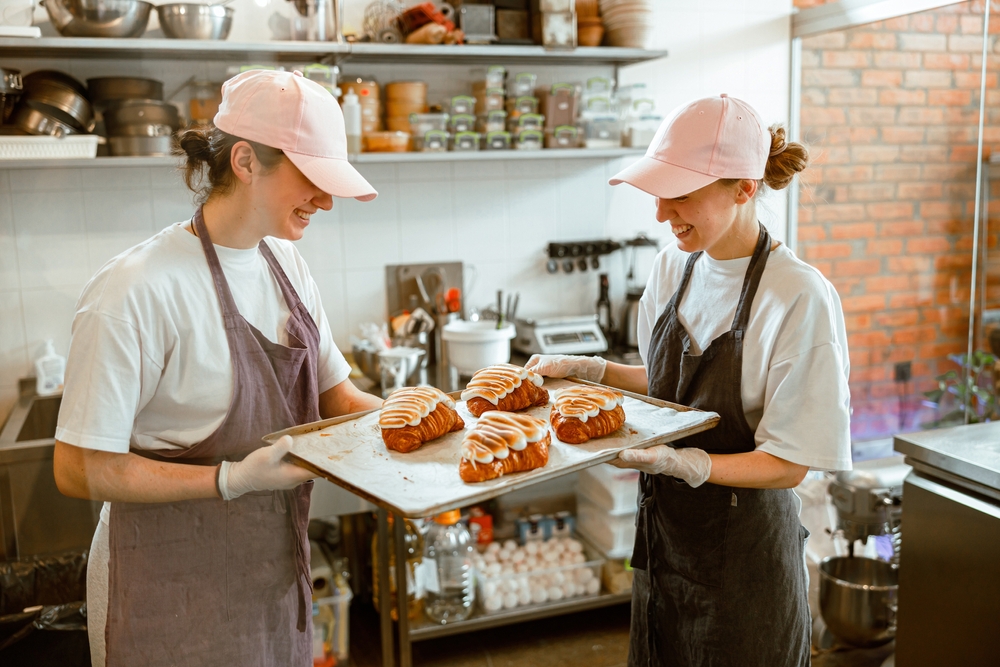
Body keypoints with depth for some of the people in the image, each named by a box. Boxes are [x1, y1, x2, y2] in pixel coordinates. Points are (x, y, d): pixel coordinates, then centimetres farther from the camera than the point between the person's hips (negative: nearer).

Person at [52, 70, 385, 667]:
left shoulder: (286, 264, 2)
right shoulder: (138, 292, -22)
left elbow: (338, 399, 6)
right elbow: (80, 470, -20)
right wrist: (234, 479, -26)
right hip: (175, 597, -7)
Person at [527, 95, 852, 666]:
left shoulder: (799, 298, -23)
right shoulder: (673, 266, -2)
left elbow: (785, 466, -19)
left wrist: (674, 461, -31)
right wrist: (589, 369, 0)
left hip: (743, 555, -6)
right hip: (665, 533, 6)